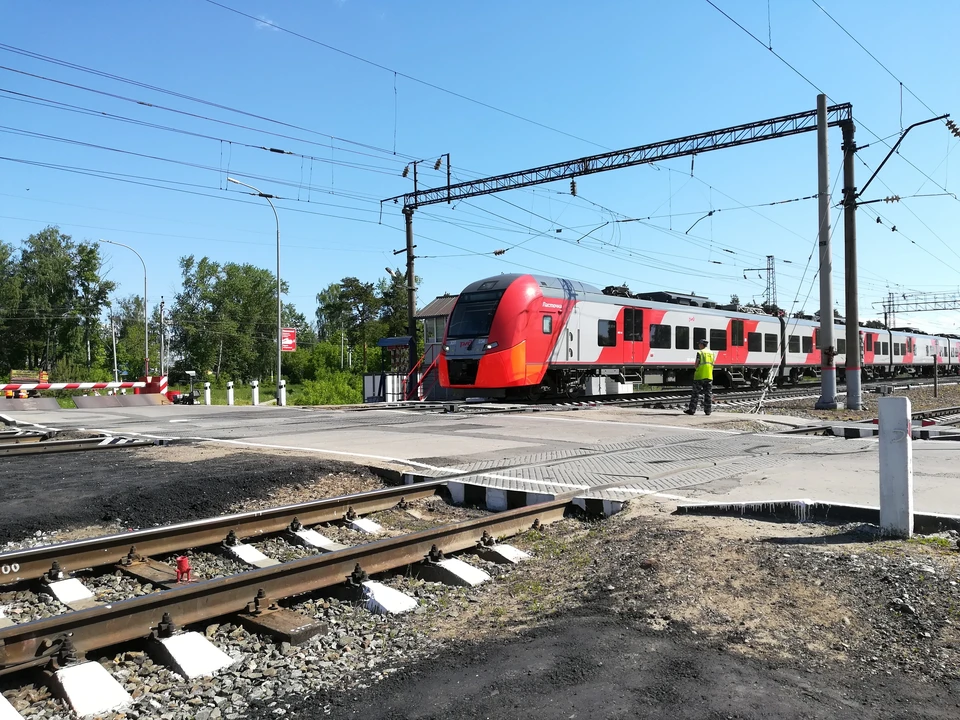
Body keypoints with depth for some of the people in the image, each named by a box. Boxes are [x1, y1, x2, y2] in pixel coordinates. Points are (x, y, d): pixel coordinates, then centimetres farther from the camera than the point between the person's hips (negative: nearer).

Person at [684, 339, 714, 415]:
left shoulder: (700, 352, -7)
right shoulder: (711, 353, 11)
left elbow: (696, 365, -9)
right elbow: (712, 365, 14)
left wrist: (695, 368, 11)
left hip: (700, 376, -5)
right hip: (709, 376, 5)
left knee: (695, 393, -1)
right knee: (708, 393, 8)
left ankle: (692, 410, -1)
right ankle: (708, 410, 7)